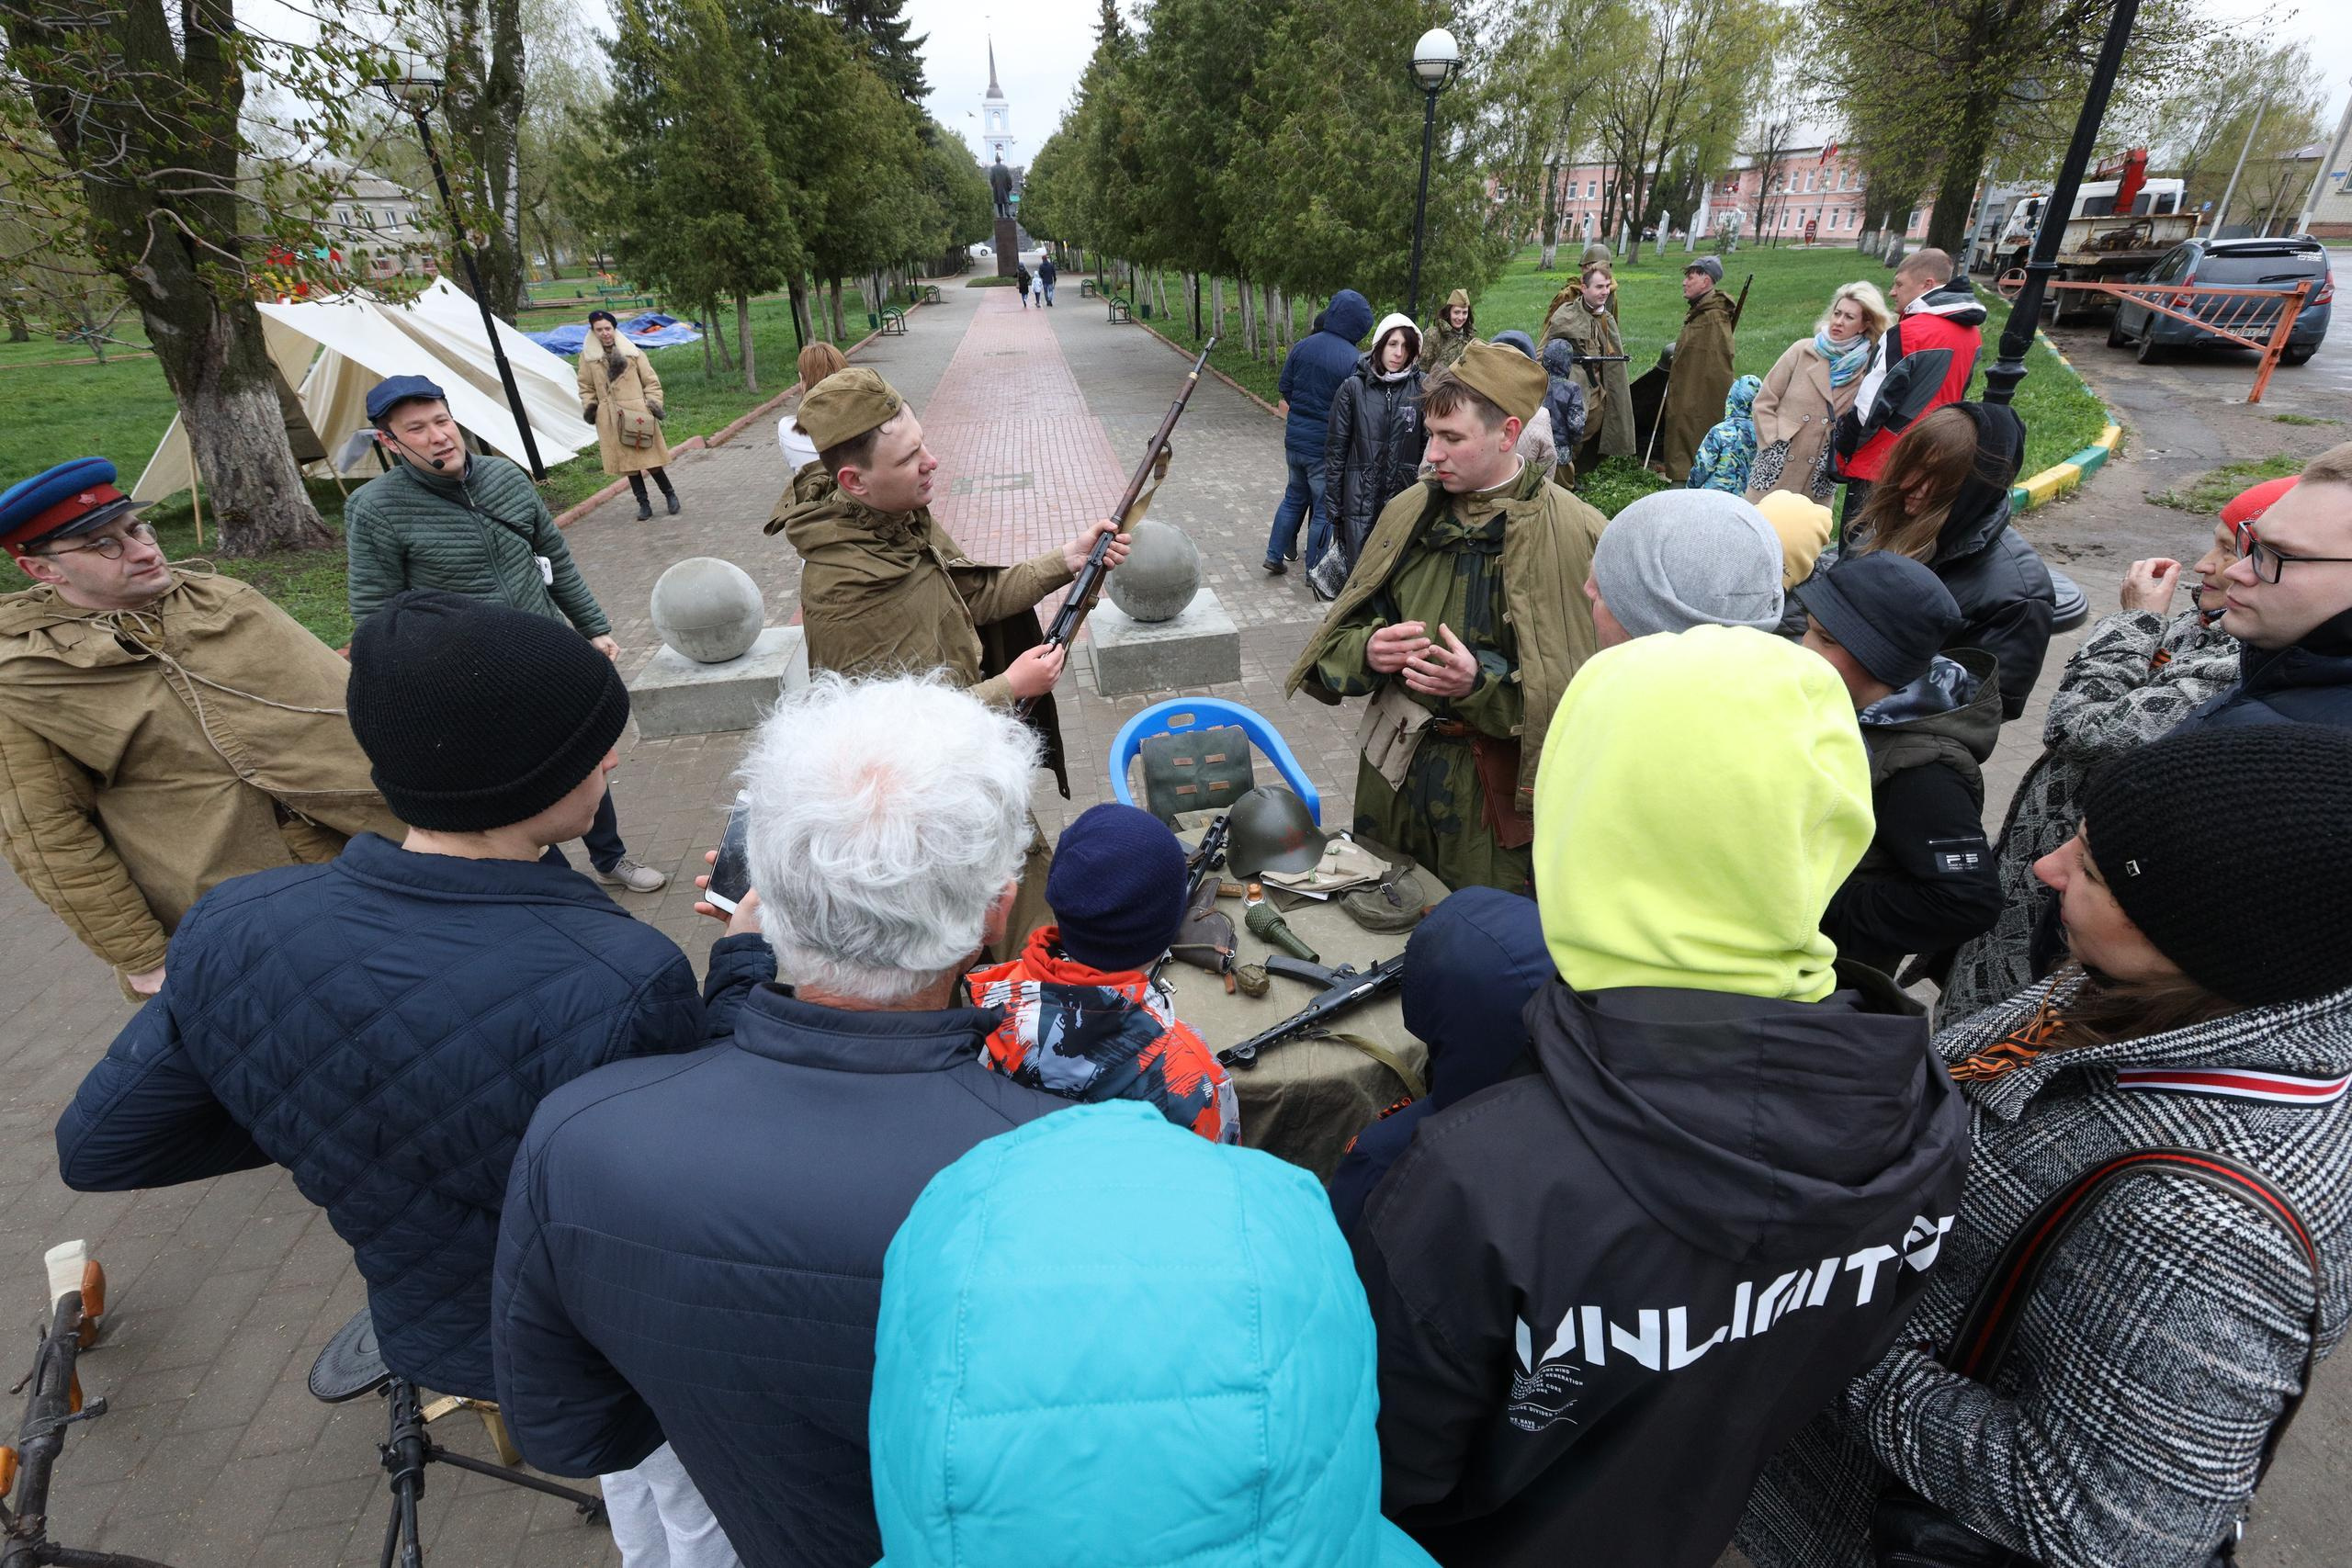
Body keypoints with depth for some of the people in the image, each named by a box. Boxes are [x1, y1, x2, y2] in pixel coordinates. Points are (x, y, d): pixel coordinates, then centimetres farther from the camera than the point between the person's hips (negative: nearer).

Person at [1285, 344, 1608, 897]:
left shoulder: (1573, 534, -11)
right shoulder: (1408, 513, 5)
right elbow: (1344, 630, 10)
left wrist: (1484, 682, -27)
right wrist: (1368, 650, -13)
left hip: (1498, 793, -5)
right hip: (1394, 772, 5)